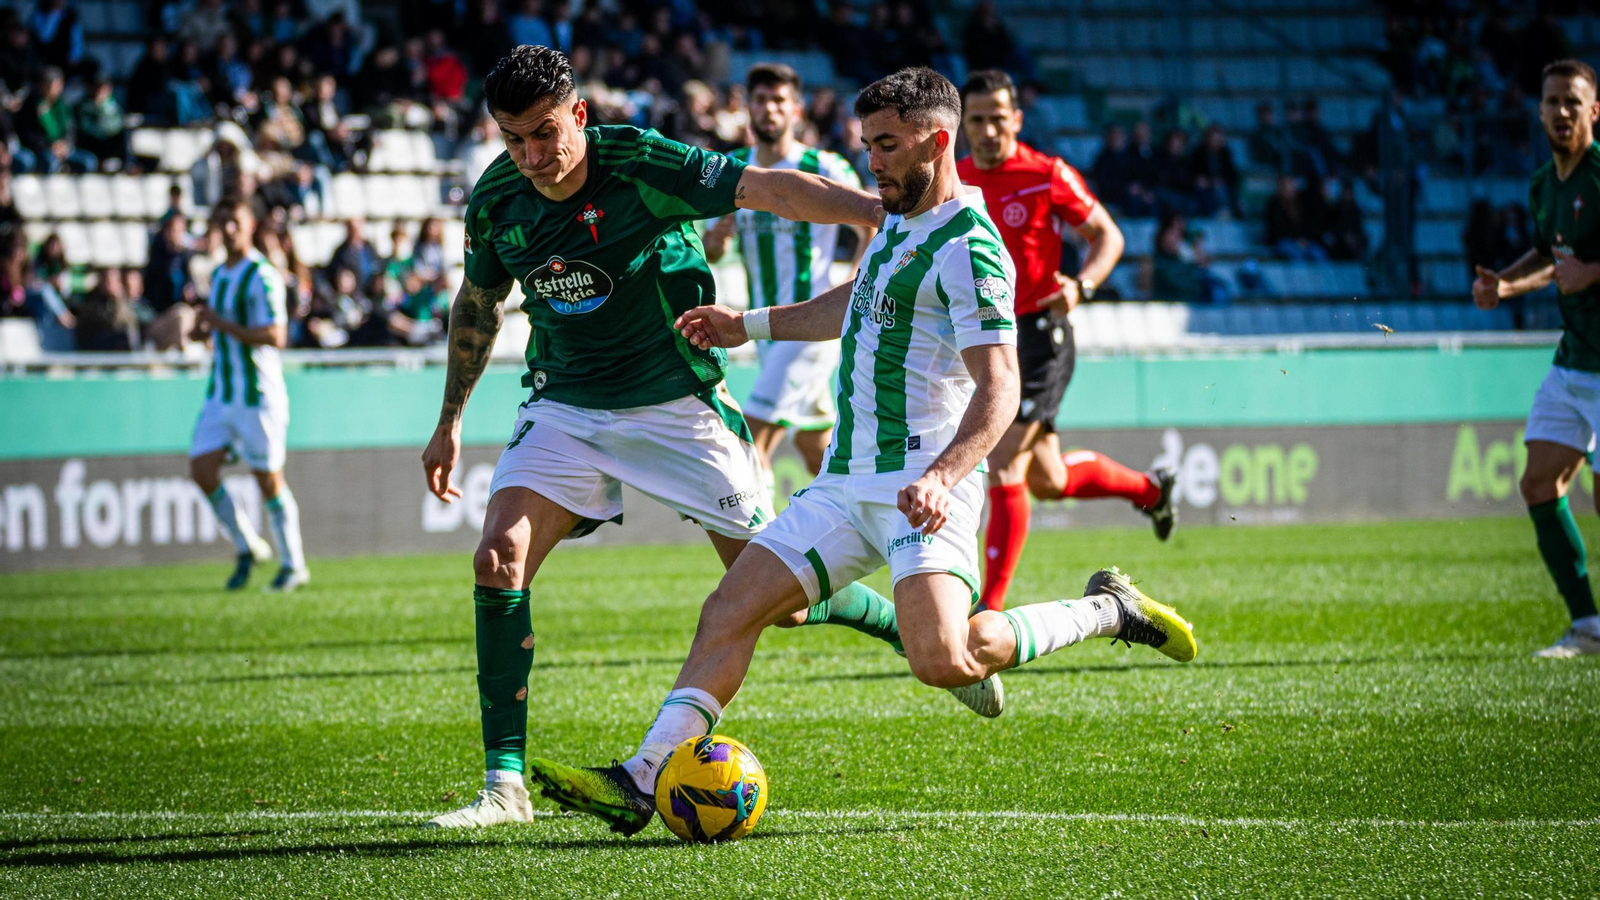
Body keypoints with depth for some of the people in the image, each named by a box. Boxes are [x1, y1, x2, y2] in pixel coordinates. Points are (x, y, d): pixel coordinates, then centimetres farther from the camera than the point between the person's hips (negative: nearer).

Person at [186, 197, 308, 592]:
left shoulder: (261, 276, -13)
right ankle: (247, 548, 14)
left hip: (257, 395, -8)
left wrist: (222, 325, -24)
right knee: (202, 470, -2)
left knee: (268, 479, -2)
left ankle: (293, 565, 12)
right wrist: (204, 331, 6)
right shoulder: (219, 275, 14)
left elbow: (276, 337, -22)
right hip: (220, 393, 8)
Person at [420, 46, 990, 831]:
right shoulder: (496, 200, -5)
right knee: (499, 559, -18)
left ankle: (910, 628, 29)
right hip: (566, 408, 4)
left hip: (675, 405, -3)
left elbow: (765, 189, -30)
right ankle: (505, 785, -12)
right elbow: (477, 306, 13)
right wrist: (449, 423, 20)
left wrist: (887, 210, -44)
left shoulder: (640, 164, -19)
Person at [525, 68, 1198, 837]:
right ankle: (642, 780, -6)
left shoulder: (967, 246, -13)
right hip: (849, 481, 9)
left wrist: (942, 475, -35)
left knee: (942, 662, -25)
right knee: (729, 613, -2)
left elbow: (998, 386, -21)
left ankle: (1107, 611, -4)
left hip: (920, 488, -9)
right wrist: (749, 326, 39)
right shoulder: (900, 223, 16)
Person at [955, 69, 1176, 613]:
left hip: (1038, 335, -6)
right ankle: (1148, 488, 43)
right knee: (1048, 482, 15)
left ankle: (990, 608, -12)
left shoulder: (1047, 176, -9)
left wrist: (1080, 286, -19)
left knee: (1002, 468, -16)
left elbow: (1108, 237, -2)